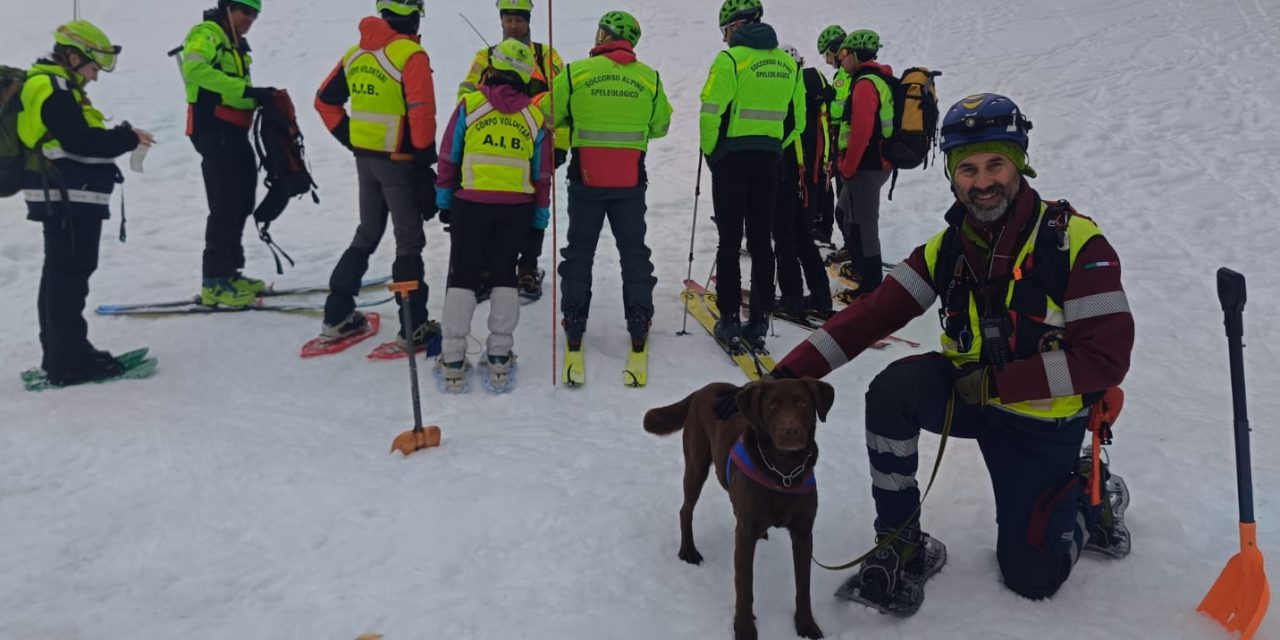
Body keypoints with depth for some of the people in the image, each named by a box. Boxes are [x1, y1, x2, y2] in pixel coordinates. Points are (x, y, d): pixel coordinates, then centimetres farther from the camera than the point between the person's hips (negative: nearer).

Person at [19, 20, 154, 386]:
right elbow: (80, 142, -21)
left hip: (61, 199, 11)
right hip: (70, 199, -11)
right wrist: (127, 138, -12)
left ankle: (58, 354, 23)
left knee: (59, 276, 15)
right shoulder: (55, 89, -13)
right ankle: (69, 362, -4)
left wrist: (118, 137, 7)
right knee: (70, 277, -8)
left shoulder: (52, 87, 19)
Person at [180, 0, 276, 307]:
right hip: (215, 132, -10)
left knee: (240, 204, 14)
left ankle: (229, 272, 25)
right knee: (225, 207, -11)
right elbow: (195, 69, -25)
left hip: (234, 133, 10)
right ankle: (214, 282, -6)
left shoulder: (237, 44, 22)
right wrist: (245, 90, -28)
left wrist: (258, 97, 2)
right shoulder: (206, 34, -6)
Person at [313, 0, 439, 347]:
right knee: (409, 241, 3)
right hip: (398, 161, -7)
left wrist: (349, 138, 15)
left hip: (364, 158, 7)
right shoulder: (411, 55, -14)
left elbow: (325, 100, 14)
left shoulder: (356, 53, 9)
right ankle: (414, 327, 6)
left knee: (367, 234, 19)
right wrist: (425, 156, -11)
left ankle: (337, 315, 22)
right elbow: (421, 113, -21)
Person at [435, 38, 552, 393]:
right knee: (504, 274, 13)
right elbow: (542, 172, 6)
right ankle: (500, 357, 11)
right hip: (517, 207, 2)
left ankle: (453, 361, 4)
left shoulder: (469, 103, -3)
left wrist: (444, 199, 9)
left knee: (462, 276, 6)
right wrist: (541, 214, 15)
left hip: (471, 203, -2)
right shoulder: (535, 115, 3)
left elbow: (448, 156, 0)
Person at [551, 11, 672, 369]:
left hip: (586, 180, -1)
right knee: (633, 251, 11)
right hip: (630, 182, 1)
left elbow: (552, 117, 1)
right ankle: (639, 329, 12)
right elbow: (660, 126, 11)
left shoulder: (576, 73, -6)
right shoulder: (649, 78, 1)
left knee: (579, 251, 10)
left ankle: (574, 329, 12)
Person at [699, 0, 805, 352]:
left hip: (731, 160, -5)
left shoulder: (730, 59, -9)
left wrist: (710, 151, 1)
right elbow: (797, 118, 12)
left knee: (729, 241, 1)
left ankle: (729, 320, 3)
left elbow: (711, 112, -14)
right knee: (761, 241, 9)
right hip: (768, 161, 5)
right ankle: (759, 321, 10)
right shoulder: (788, 62, 10)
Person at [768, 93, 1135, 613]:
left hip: (1045, 419, -3)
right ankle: (903, 547, -10)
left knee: (1030, 578, 2)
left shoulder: (1075, 242, -20)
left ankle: (1094, 498, 33)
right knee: (892, 390, -28)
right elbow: (873, 313, -13)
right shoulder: (948, 249, -6)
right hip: (971, 394, 3)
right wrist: (791, 372, -25)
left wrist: (997, 380, -27)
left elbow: (1107, 357, -22)